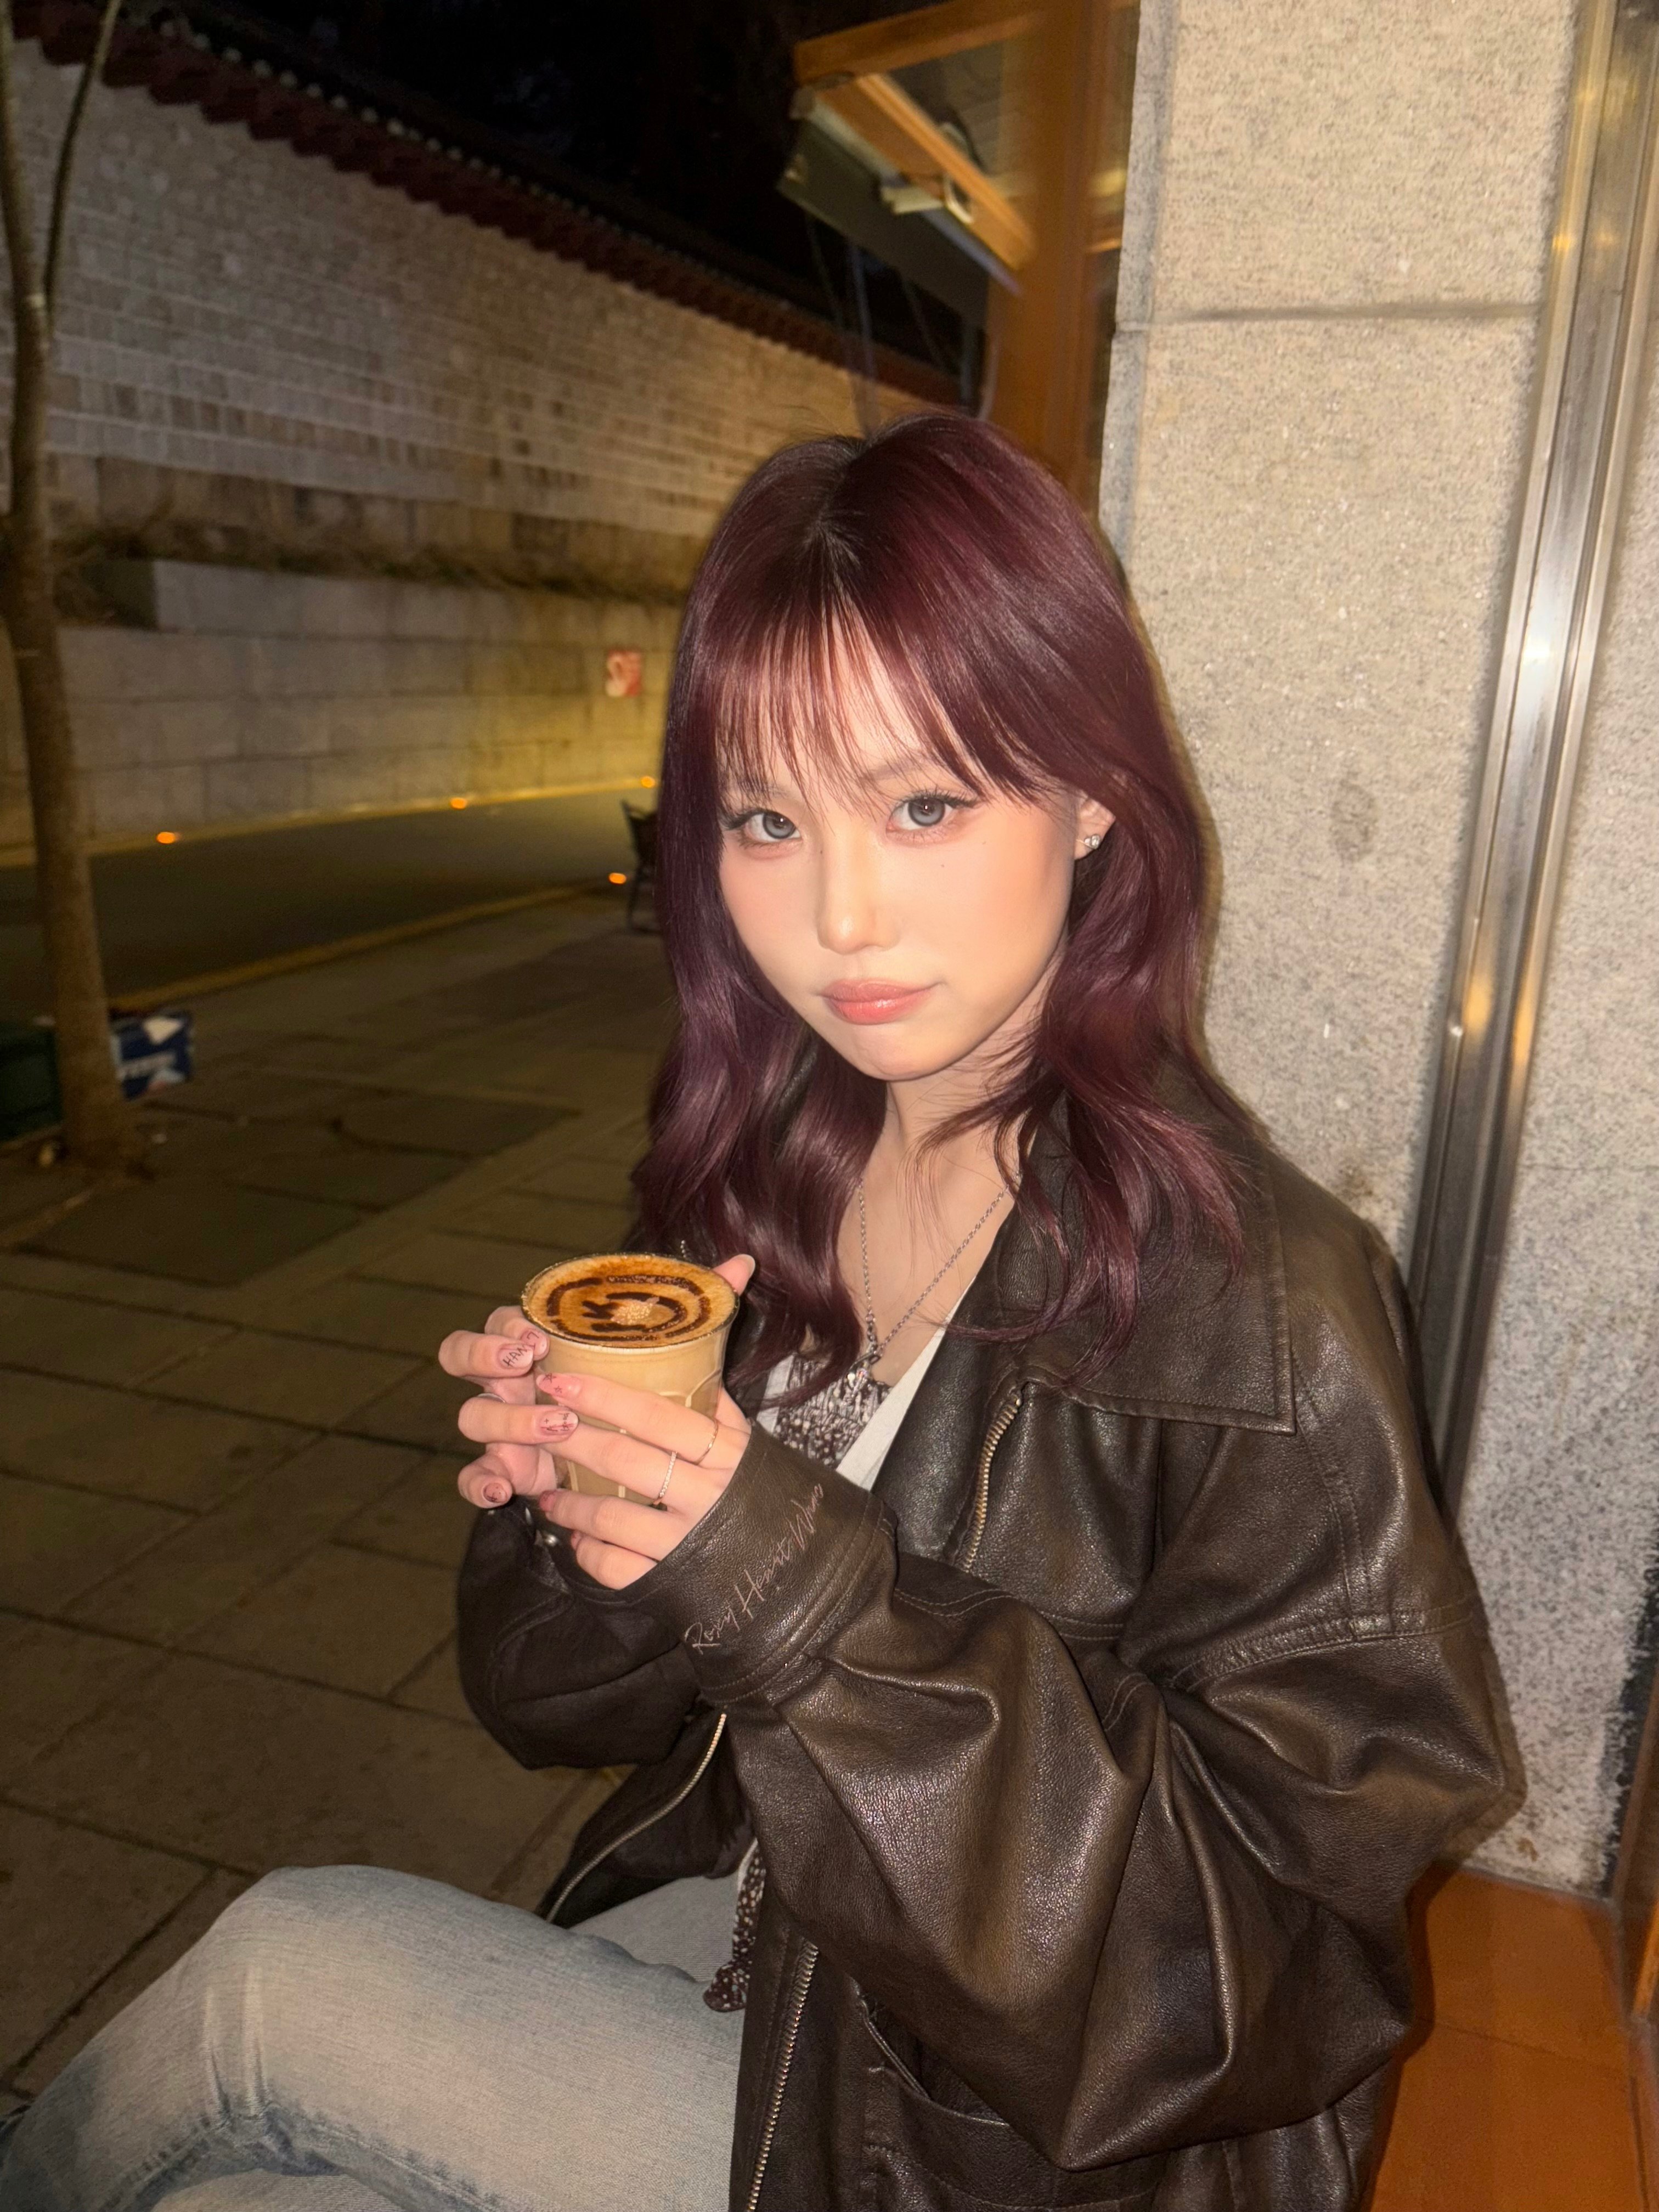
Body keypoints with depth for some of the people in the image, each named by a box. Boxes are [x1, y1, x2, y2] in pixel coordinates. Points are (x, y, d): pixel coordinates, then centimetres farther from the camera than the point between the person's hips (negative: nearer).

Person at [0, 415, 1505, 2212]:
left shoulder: (1263, 1306, -26)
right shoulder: (773, 1168, -8)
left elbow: (1281, 1930, -21)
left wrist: (812, 1591, -31)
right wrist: (575, 1491, -20)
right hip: (753, 1929, 5)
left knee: (272, 1974, -9)